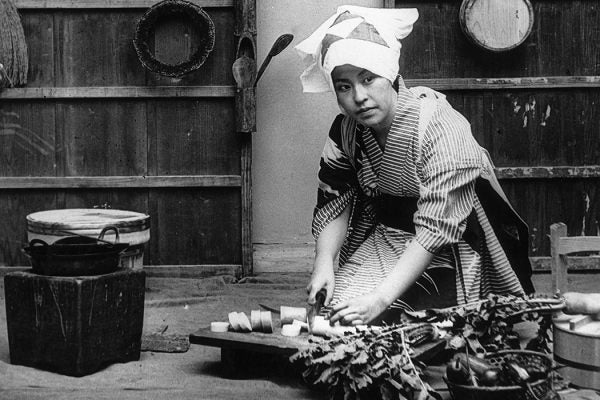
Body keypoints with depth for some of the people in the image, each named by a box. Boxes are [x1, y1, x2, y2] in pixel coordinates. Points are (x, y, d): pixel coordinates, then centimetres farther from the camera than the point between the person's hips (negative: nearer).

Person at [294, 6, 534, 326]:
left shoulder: (440, 127, -26)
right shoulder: (346, 130, -6)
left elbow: (436, 228, -30)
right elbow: (334, 202, 1)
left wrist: (380, 299, -36)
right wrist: (324, 263, -19)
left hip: (451, 249, -5)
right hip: (384, 238, 6)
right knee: (339, 308, -16)